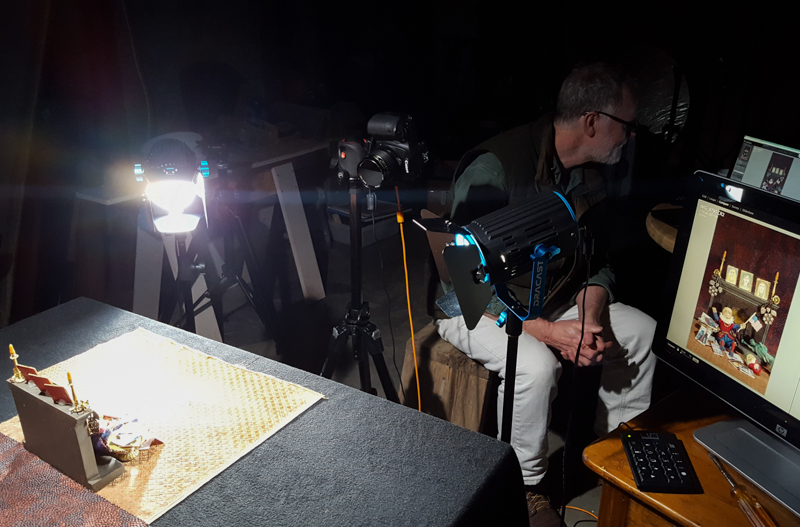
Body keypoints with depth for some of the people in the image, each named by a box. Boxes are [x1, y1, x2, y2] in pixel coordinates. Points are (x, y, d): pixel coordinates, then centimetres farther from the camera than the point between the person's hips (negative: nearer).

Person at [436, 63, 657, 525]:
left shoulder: (593, 177, 0)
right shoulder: (494, 169, -27)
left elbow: (597, 260, 7)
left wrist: (591, 318, -14)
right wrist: (547, 331, -31)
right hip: (477, 304, -7)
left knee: (646, 332, -2)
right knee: (536, 365, -34)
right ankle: (525, 487, -8)